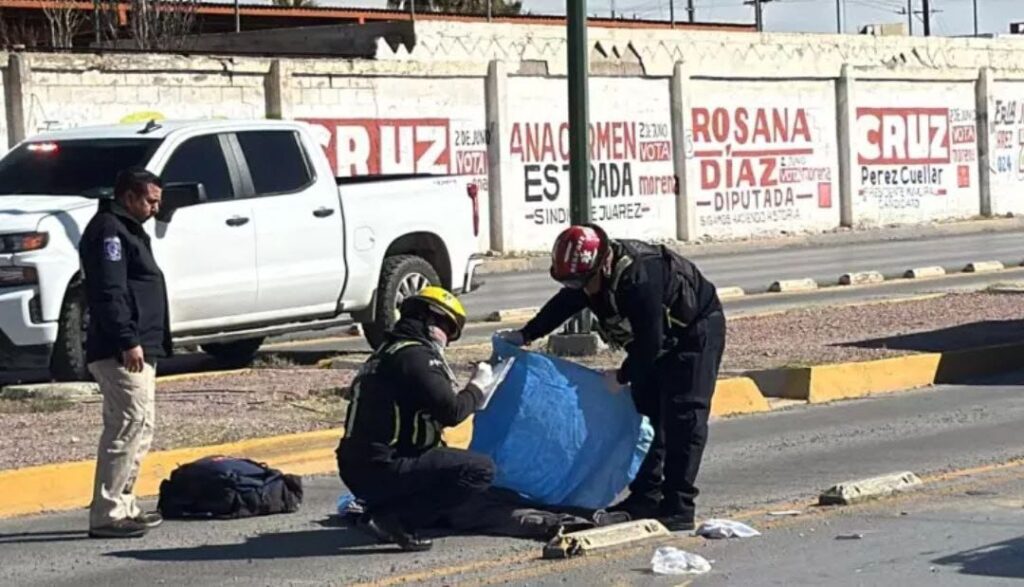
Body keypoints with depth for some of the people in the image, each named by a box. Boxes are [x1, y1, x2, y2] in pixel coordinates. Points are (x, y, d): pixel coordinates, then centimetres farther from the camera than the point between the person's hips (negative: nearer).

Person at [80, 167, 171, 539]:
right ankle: (107, 515, -14)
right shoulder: (109, 230, -11)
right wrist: (127, 342, -24)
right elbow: (109, 293, -20)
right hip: (122, 353, -11)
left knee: (138, 430, 13)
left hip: (138, 350, 11)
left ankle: (123, 507, 19)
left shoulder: (127, 230, 22)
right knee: (129, 427, -13)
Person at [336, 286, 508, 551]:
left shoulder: (387, 353, 23)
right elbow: (451, 411, -16)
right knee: (481, 470, -13)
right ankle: (395, 518, -15)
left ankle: (380, 509, 9)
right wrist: (477, 387, 2)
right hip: (383, 468, -10)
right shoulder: (415, 355, -9)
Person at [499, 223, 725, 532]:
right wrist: (524, 335, 8)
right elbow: (563, 304, 8)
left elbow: (649, 344, -32)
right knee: (644, 412, 10)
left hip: (696, 333, -9)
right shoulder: (593, 275, -12)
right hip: (661, 340, 9)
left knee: (683, 417, -16)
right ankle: (646, 496, 18)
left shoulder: (639, 280, -38)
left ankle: (679, 507, -18)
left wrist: (623, 376, -18)